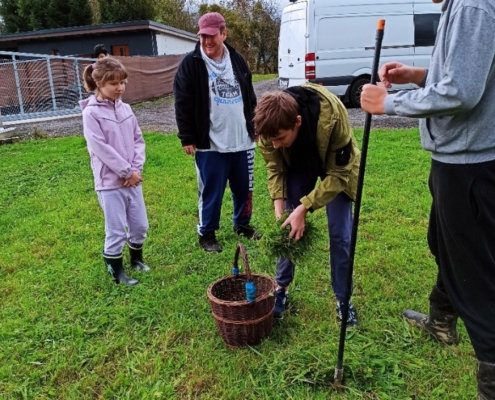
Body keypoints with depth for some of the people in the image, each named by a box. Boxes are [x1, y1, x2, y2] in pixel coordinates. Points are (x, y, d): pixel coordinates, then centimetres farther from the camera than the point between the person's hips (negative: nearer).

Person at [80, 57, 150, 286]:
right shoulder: (91, 113, -10)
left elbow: (138, 140, 8)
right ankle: (116, 271, 21)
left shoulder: (125, 108, 8)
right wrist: (127, 171, -13)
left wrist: (136, 168, -5)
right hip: (110, 182, -6)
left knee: (140, 225, 15)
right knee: (116, 230, 2)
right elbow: (101, 148, -15)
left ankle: (136, 258, 39)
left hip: (132, 179, 6)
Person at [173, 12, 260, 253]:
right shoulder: (191, 64, -5)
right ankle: (206, 233, 19)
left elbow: (250, 97, 17)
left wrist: (255, 128, 16)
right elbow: (183, 105, -6)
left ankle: (242, 225, 33)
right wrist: (187, 138, -9)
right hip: (210, 143, -5)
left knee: (244, 187, 14)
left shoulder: (237, 60, 9)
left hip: (242, 140, 5)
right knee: (211, 191, 2)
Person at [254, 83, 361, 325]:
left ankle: (343, 299, 13)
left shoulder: (332, 117, -41)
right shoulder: (270, 124, -30)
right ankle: (281, 288, 19)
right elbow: (275, 167, -13)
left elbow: (338, 174, -30)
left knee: (340, 234, -4)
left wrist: (303, 208, -36)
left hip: (337, 166, -2)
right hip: (296, 163, 3)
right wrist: (279, 209, -23)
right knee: (288, 228, 0)